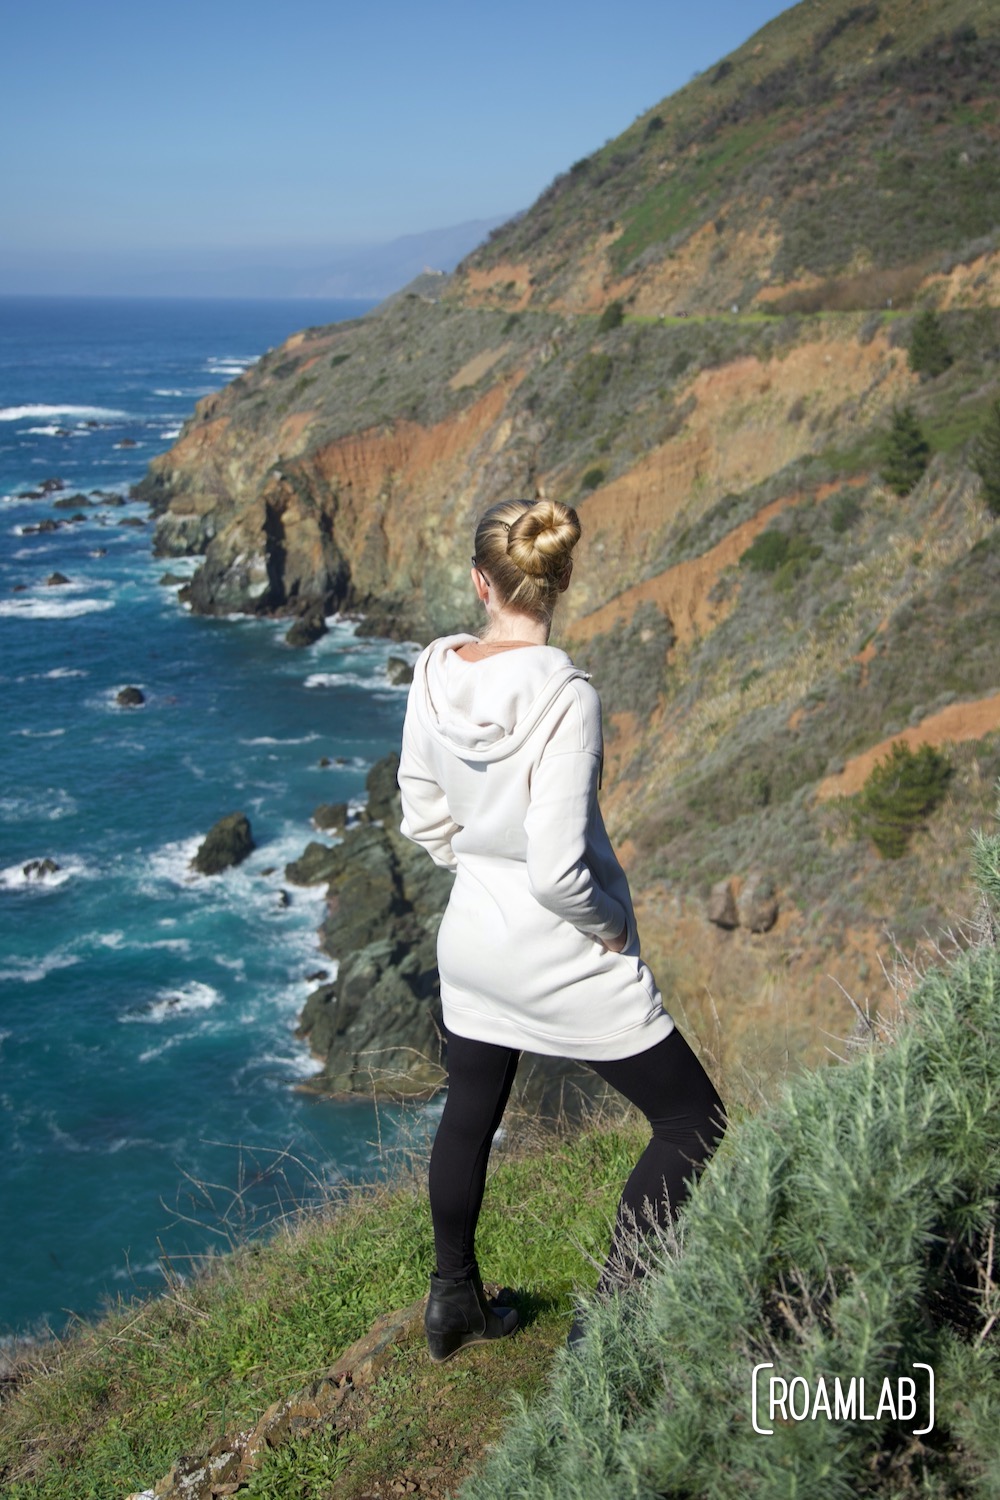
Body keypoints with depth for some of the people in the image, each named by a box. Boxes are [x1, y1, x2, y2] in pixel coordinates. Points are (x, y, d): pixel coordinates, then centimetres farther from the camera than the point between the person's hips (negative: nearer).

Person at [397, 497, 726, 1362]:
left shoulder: (435, 673, -8)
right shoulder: (565, 697, -27)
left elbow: (423, 815, 4)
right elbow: (557, 872, -28)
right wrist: (608, 927, -9)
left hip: (472, 942, 7)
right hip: (566, 960, -6)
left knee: (468, 1119, 26)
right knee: (693, 1119, 12)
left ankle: (454, 1307, 44)